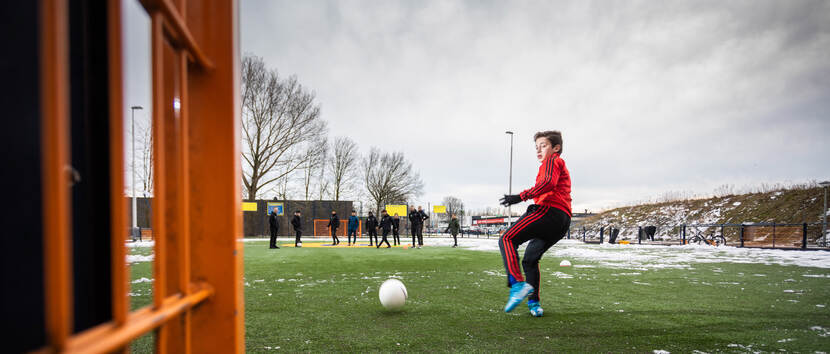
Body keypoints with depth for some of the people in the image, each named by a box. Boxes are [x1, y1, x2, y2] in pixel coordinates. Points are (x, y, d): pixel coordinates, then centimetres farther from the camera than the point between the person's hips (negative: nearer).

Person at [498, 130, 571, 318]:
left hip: (549, 210, -10)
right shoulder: (561, 167, 36)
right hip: (563, 220, 10)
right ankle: (534, 302, 13)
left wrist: (521, 196, -19)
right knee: (530, 259, 16)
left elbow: (548, 183, -14)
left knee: (507, 239, -16)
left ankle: (518, 284, -31)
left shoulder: (552, 161, 6)